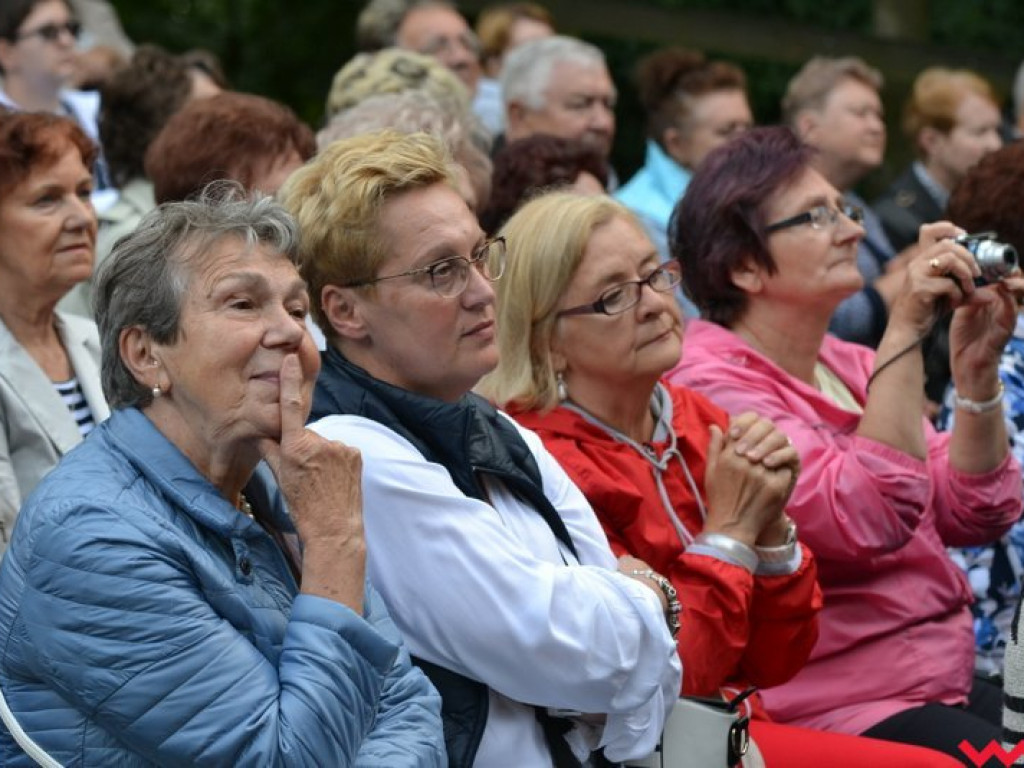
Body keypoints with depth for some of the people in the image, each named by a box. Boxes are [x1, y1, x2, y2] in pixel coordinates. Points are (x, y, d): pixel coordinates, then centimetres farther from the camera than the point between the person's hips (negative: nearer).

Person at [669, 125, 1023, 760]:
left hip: (952, 681, 8)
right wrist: (905, 331, -24)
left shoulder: (849, 366, 12)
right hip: (846, 713, -8)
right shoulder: (714, 387, -11)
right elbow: (868, 519, -24)